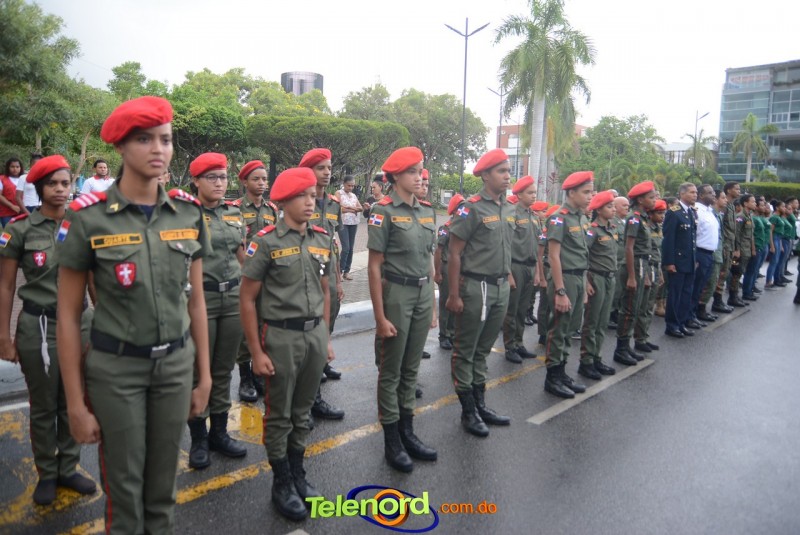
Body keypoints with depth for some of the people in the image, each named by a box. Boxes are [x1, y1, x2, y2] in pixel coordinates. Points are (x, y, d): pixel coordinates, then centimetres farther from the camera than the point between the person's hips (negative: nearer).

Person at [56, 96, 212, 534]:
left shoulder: (188, 212, -2)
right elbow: (68, 316, -7)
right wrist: (76, 403, -6)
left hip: (176, 363, 3)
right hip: (115, 368, -2)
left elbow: (194, 300, 5)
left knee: (163, 482, 16)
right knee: (124, 486, 12)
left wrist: (204, 375, 7)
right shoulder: (88, 217, -12)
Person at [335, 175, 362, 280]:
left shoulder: (354, 195, 16)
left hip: (354, 223, 5)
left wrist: (349, 207, -10)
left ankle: (347, 271, 11)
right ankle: (340, 271, -4)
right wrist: (353, 210, -4)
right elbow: (339, 208, -12)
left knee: (351, 248, 4)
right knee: (346, 248, -13)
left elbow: (361, 208, 5)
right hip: (343, 223, -5)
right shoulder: (339, 193, 0)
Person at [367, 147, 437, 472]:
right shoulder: (384, 211, -11)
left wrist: (433, 305, 13)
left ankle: (407, 432, 30)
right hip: (396, 294, -6)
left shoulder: (427, 211, 8)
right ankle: (391, 441, 19)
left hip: (424, 293, 6)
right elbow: (374, 267, -12)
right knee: (390, 370, 6)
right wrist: (380, 317, -15)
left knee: (411, 368, 16)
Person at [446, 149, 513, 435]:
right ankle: (468, 411, 17)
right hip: (476, 287, -7)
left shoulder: (509, 209, 10)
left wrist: (507, 280, 15)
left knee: (483, 349, 17)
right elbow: (454, 253, -12)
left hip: (502, 287, 7)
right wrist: (453, 295, -14)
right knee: (465, 351, 6)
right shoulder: (471, 208, -12)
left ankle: (480, 404, 29)